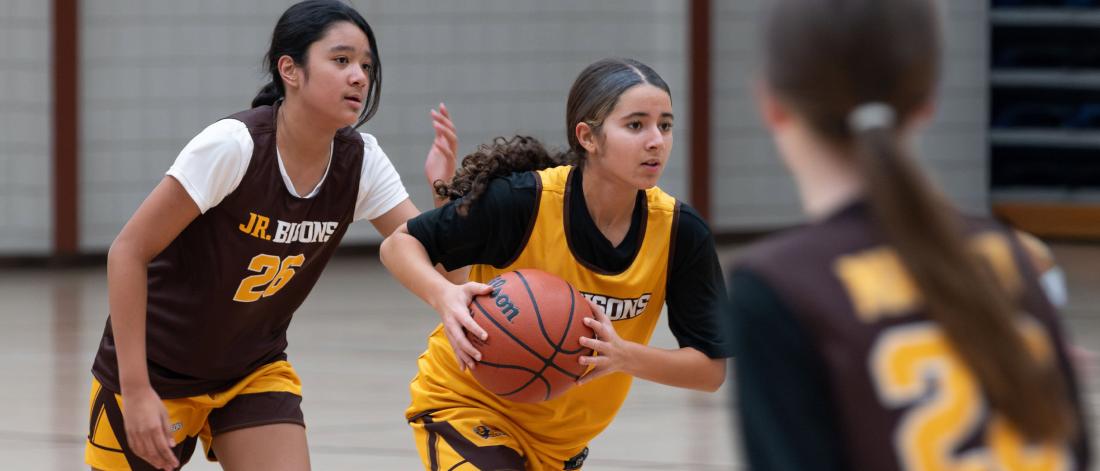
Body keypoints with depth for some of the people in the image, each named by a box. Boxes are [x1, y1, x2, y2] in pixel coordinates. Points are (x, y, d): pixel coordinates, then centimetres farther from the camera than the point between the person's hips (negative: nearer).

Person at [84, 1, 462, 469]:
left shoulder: (358, 162, -9)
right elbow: (128, 252, -22)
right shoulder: (234, 145, -25)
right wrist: (136, 389, -25)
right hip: (156, 369, -5)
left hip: (253, 372, 5)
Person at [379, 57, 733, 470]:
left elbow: (711, 369, -13)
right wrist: (444, 297, -36)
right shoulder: (522, 200, -26)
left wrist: (625, 356, -33)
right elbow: (399, 244, -14)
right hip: (468, 403, -5)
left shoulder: (681, 232, -17)